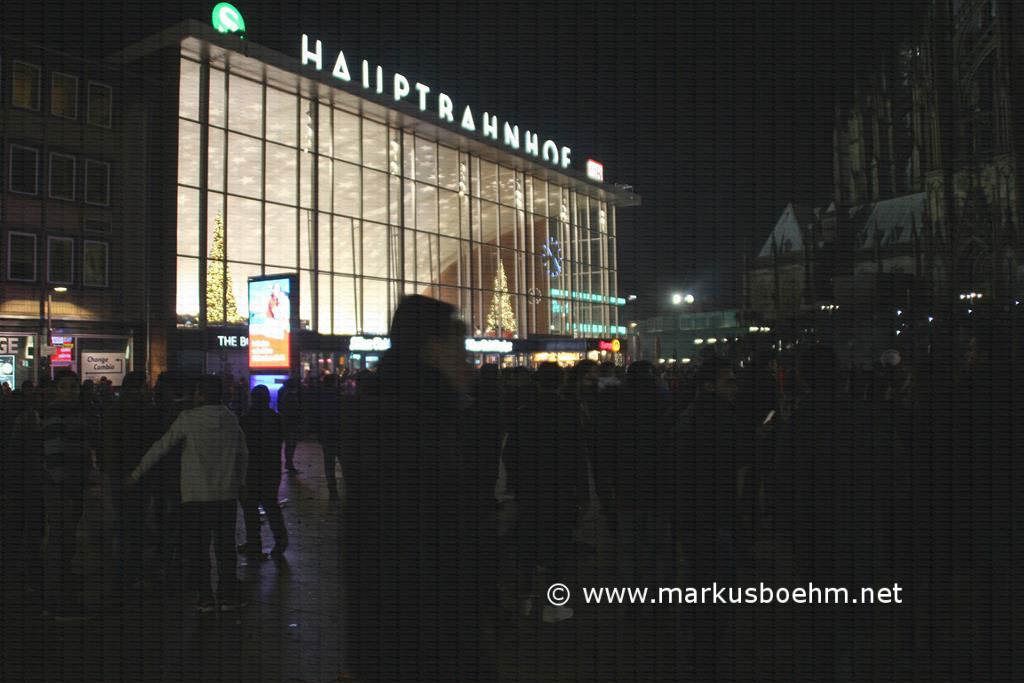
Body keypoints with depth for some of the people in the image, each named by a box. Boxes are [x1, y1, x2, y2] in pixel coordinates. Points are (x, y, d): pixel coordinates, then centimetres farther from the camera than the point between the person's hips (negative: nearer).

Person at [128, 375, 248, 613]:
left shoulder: (188, 418, -9)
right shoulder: (231, 419, 2)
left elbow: (161, 447, -4)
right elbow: (243, 454, 10)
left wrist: (137, 473, 6)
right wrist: (240, 482, 24)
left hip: (195, 494, -3)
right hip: (226, 494, 3)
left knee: (198, 548, 7)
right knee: (225, 546, 11)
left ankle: (206, 597, 8)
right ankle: (228, 595, 11)